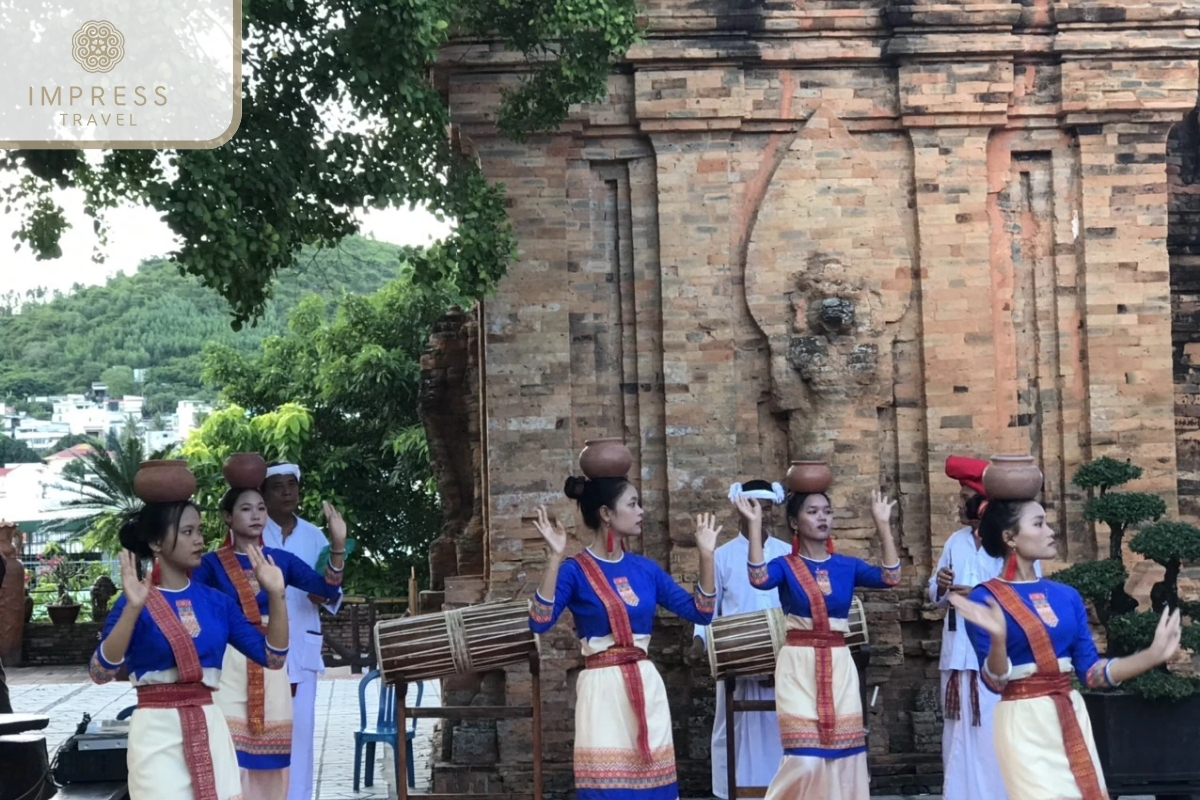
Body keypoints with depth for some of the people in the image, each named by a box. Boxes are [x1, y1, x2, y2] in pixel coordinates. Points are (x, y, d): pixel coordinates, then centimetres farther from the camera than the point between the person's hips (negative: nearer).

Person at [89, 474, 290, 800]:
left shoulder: (216, 601, 7)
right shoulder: (135, 602, -6)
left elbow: (272, 657, 4)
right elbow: (101, 672, -19)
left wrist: (275, 595, -6)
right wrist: (132, 609, -29)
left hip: (209, 728, 5)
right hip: (158, 730, -5)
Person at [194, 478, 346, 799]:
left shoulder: (281, 559, 8)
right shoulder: (213, 563, 1)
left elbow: (329, 591, -3)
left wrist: (338, 546, -16)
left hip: (271, 665, 3)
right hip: (230, 666, -3)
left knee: (269, 761, 6)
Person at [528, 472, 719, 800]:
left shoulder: (645, 569, 9)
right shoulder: (576, 570, -7)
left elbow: (700, 612, 8)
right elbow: (540, 622, -20)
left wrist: (706, 554, 1)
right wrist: (555, 559, -27)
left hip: (646, 687, 5)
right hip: (603, 689, -5)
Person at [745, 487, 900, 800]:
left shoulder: (847, 565, 7)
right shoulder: (785, 565, -2)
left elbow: (889, 577, -9)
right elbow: (759, 578, -24)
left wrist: (883, 525, -11)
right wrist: (755, 525, -25)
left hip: (839, 666, 4)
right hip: (799, 666, -4)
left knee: (843, 754, 5)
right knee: (805, 758, -13)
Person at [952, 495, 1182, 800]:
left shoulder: (1066, 595, 7)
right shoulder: (985, 599, -9)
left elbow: (1090, 671, 7)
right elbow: (995, 682, -14)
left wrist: (1154, 654, 0)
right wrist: (998, 639, -32)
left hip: (1073, 717, 6)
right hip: (1024, 724, -5)